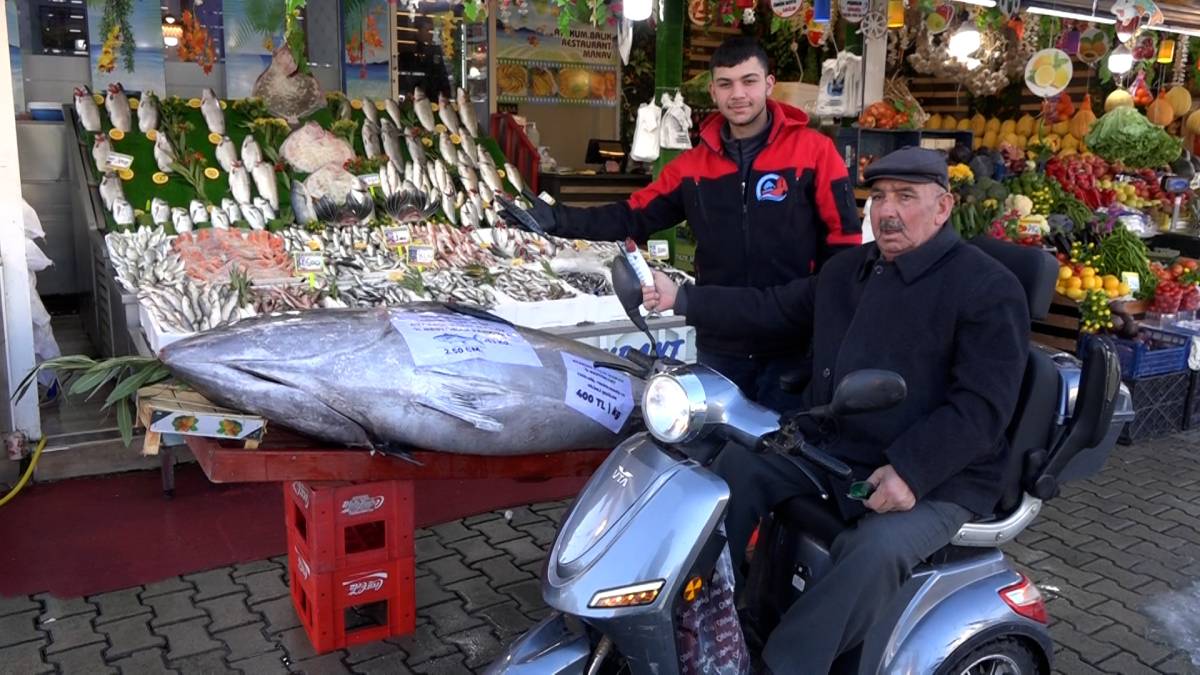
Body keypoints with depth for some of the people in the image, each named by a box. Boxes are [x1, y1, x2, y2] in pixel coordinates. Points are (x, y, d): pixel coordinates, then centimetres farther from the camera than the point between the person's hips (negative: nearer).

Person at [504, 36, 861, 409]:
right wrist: (558, 220, -6)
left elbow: (844, 239, -4)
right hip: (720, 345, 4)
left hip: (794, 344, -3)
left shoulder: (814, 150, -5)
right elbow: (635, 217, 6)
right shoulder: (694, 165, 6)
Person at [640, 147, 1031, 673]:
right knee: (733, 470, -8)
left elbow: (983, 405, -17)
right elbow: (772, 310, 17)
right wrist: (683, 300, 6)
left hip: (935, 479, -6)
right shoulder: (847, 268, 14)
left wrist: (911, 471, -28)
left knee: (875, 552, -34)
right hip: (825, 452, 7)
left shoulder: (990, 288, -9)